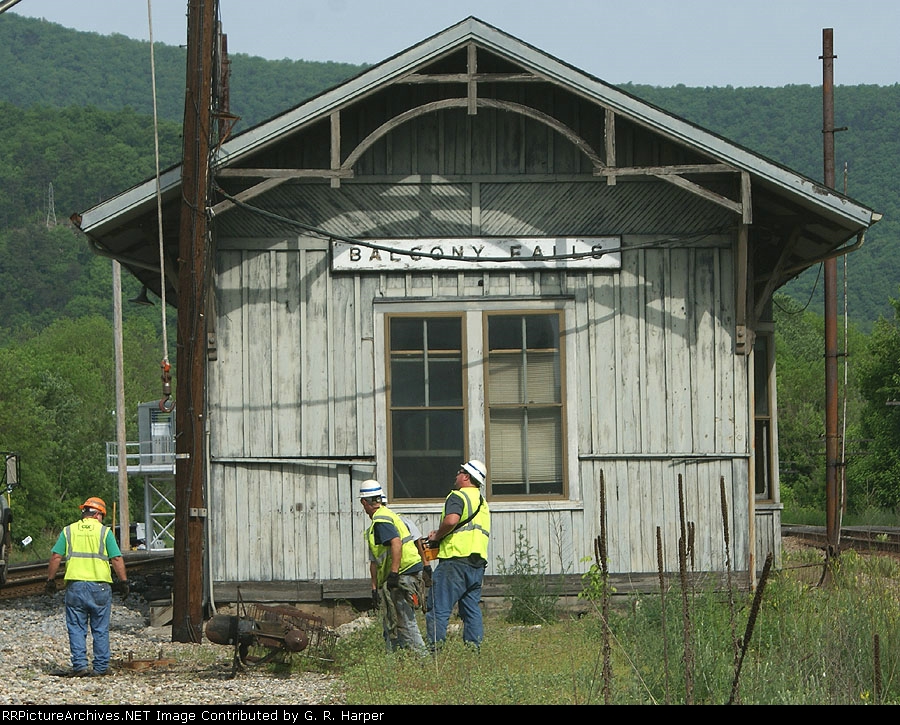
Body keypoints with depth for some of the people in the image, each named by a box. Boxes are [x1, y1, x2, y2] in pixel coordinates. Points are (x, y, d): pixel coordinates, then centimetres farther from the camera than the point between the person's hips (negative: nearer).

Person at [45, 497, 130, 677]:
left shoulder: (68, 531, 7)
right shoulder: (104, 532, 1)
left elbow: (56, 557, 2)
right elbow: (117, 559, -4)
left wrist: (50, 580, 10)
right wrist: (123, 582, 4)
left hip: (75, 586, 1)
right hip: (100, 586, -1)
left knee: (76, 628, 5)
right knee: (100, 630, 7)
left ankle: (80, 665, -3)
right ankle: (100, 667, 9)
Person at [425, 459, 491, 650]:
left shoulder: (458, 496, -5)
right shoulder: (482, 502, 23)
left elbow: (452, 519, -24)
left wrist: (437, 536, -6)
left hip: (456, 558, -9)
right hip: (478, 563, 9)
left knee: (438, 609, -8)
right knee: (472, 610, 10)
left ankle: (434, 648, -14)